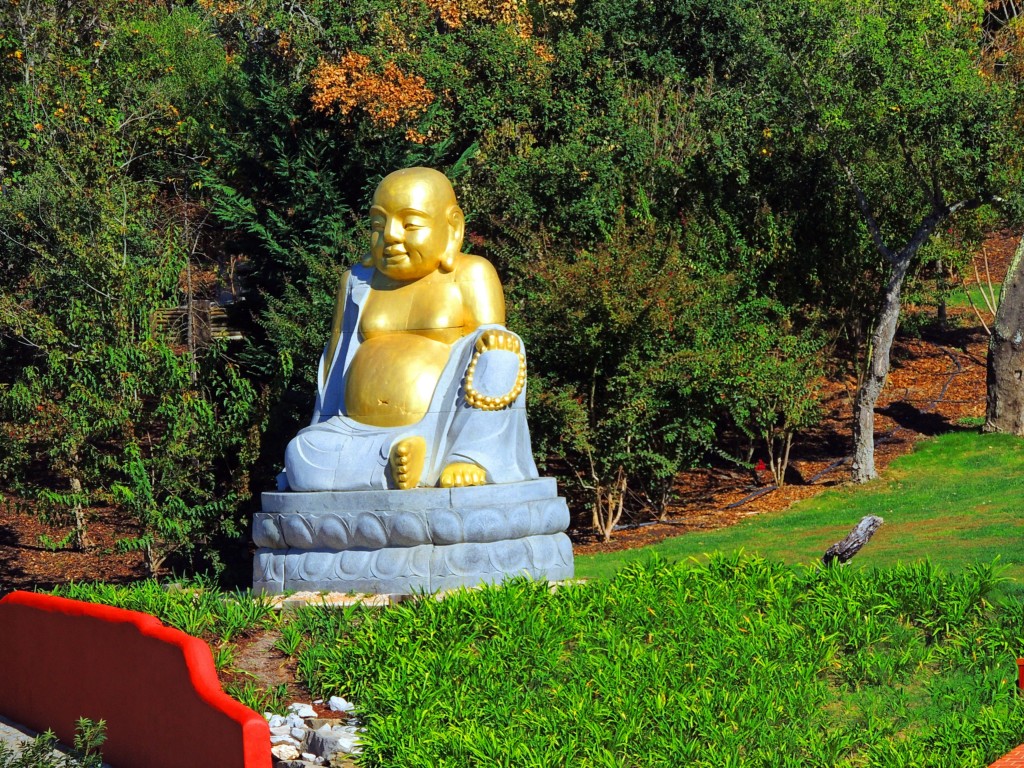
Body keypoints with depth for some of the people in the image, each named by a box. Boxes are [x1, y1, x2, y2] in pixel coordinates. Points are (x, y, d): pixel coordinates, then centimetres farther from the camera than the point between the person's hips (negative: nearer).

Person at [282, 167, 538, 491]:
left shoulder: (471, 276, 7)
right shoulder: (358, 283, 19)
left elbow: (496, 352, -4)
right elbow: (333, 366, 22)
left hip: (445, 435, -3)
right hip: (362, 436, 3)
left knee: (497, 350, -26)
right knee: (299, 460, -26)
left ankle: (470, 458, -33)